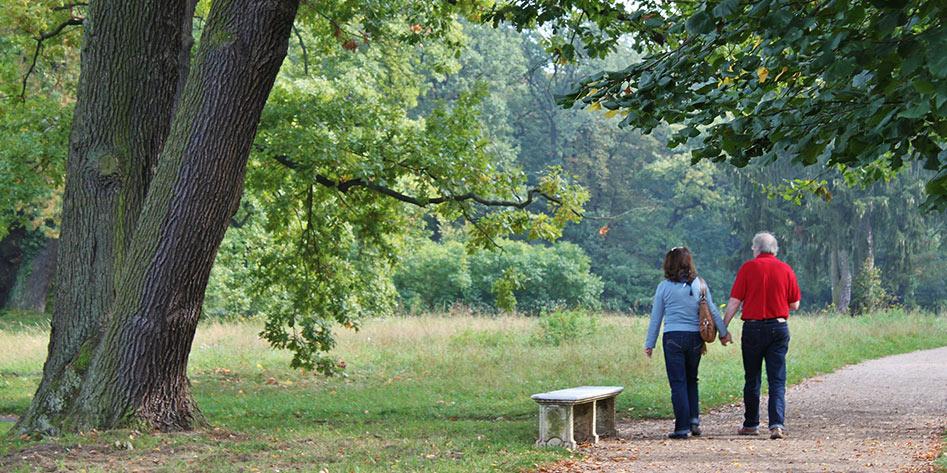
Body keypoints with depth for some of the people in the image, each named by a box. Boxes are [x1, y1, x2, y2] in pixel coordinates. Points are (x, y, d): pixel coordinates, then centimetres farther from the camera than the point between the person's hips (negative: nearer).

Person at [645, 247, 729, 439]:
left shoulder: (664, 287, -2)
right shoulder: (699, 284, 1)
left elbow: (656, 317, 2)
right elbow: (712, 310, 4)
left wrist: (649, 344, 9)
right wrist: (723, 332, 15)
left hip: (673, 337, -2)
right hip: (695, 337, 2)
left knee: (678, 383, 1)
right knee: (691, 380, 19)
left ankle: (682, 428, -1)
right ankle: (694, 420, 9)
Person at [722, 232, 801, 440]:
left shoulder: (748, 268, -3)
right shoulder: (786, 269, 3)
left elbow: (734, 302, -5)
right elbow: (794, 304, 8)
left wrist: (723, 328, 1)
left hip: (753, 327, -1)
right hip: (779, 327, 1)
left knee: (752, 379, 10)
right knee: (777, 379, 1)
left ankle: (751, 424, 19)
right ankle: (777, 423, -13)